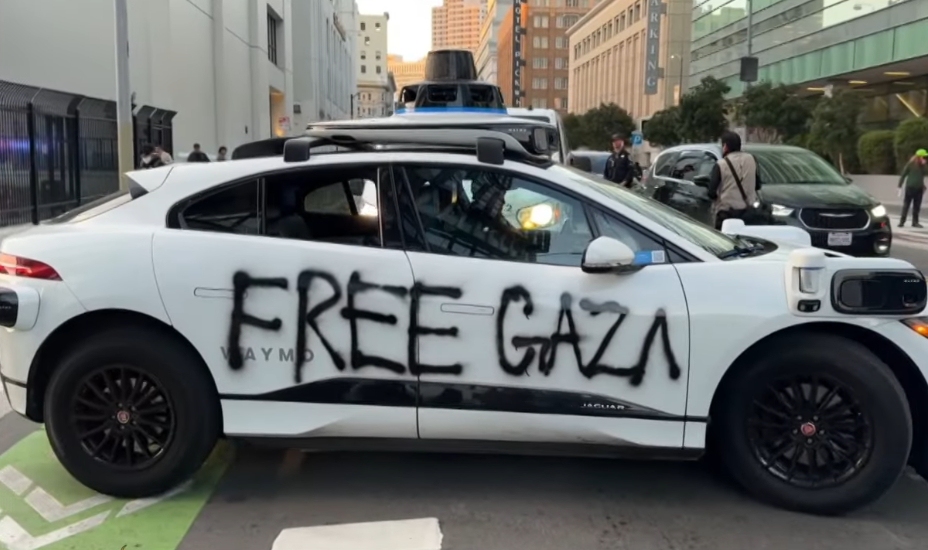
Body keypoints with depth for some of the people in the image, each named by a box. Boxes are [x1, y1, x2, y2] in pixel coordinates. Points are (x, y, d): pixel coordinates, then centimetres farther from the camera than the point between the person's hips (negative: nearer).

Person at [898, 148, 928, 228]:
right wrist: (900, 187, -8)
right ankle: (902, 221, 3)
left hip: (919, 188, 4)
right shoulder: (910, 164, -6)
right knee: (906, 205, -1)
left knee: (917, 206, 7)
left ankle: (915, 222, 15)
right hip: (910, 187, -4)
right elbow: (903, 175, -5)